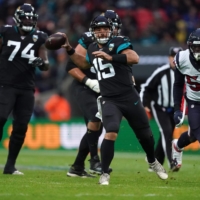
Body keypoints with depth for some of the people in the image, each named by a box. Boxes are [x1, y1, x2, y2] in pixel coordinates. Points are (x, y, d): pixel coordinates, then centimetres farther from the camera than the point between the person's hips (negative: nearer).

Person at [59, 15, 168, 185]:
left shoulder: (118, 43, -11)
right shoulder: (93, 49, 9)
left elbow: (135, 58, -28)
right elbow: (84, 64, 30)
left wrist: (110, 57, -34)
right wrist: (69, 49, 21)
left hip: (129, 97, -2)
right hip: (109, 100, 2)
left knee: (145, 134, 14)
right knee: (111, 134, -21)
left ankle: (153, 162, 42)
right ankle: (104, 173, -12)